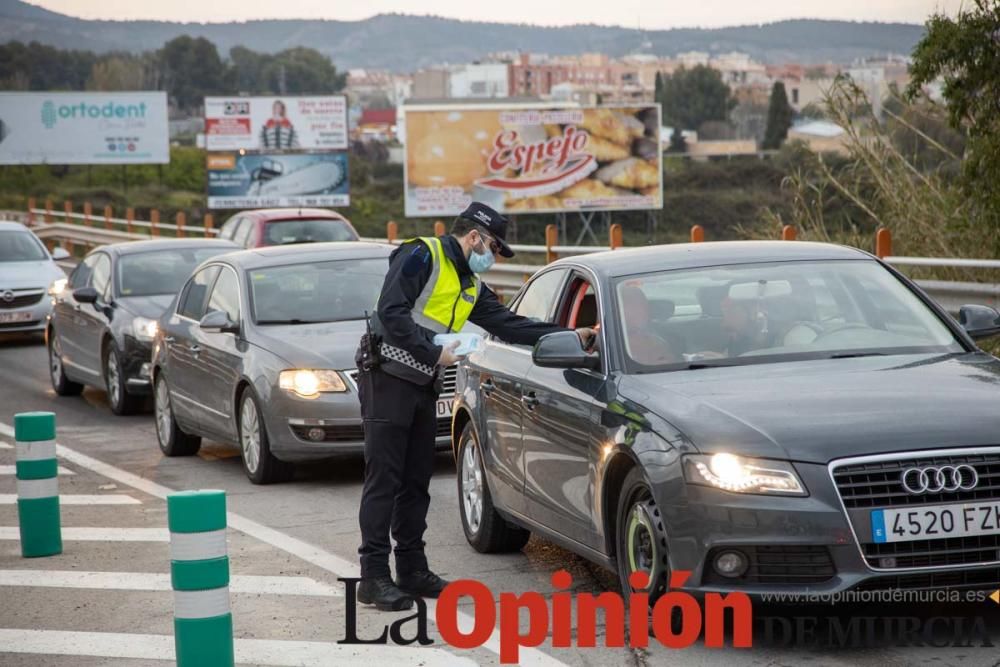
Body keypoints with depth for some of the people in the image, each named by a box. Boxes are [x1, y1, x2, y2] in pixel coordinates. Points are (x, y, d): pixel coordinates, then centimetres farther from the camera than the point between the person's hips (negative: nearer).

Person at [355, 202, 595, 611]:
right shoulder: (421, 256, -8)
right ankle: (374, 577, -7)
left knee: (416, 481, 11)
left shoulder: (471, 286, 19)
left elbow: (509, 325, 16)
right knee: (383, 480, -8)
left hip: (423, 386, 9)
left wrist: (570, 336, 10)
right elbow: (391, 312, -18)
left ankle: (412, 570, 18)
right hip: (388, 377, -9)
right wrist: (434, 352, -17)